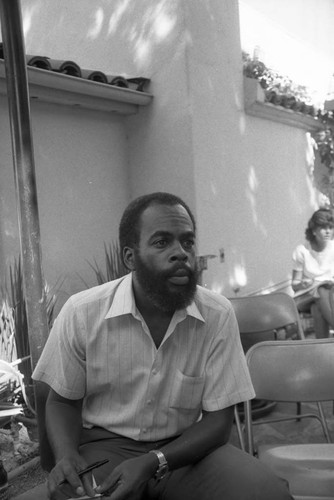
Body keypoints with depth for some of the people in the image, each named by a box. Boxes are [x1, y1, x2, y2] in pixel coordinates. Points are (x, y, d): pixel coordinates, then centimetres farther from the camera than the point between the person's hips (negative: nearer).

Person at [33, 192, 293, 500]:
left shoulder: (219, 315, -10)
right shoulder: (81, 313, -11)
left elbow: (218, 418, -5)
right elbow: (63, 401, 3)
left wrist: (152, 463, -20)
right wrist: (67, 456, -18)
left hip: (186, 446, 1)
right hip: (105, 445, -1)